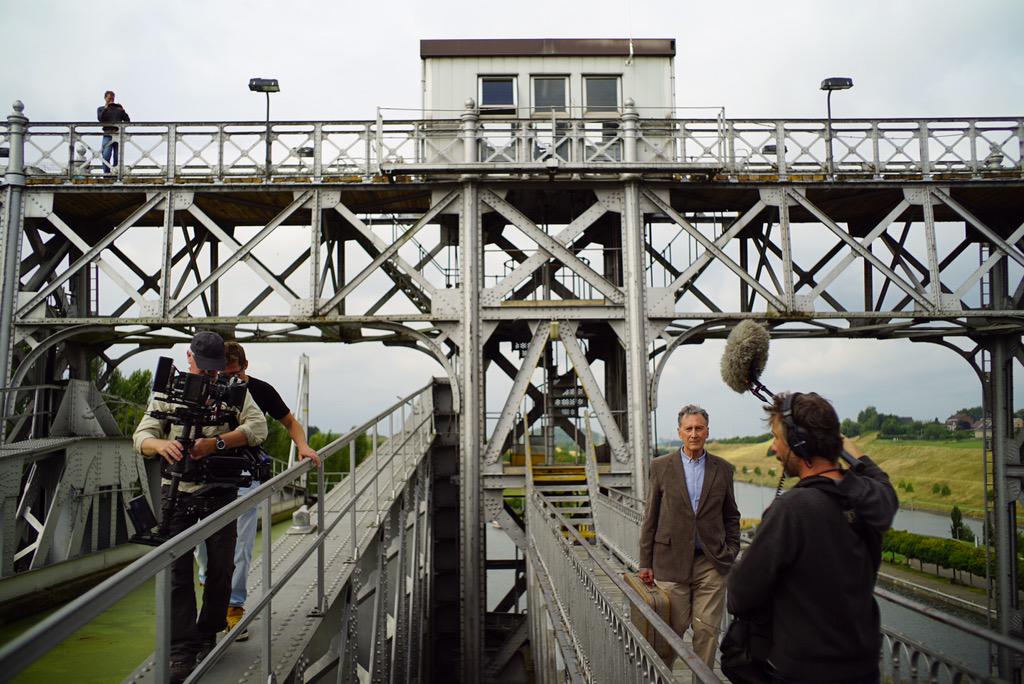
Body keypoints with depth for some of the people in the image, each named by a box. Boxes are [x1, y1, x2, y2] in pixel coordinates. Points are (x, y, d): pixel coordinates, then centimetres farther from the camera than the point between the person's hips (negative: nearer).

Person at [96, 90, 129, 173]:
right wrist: (105, 108, -7)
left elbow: (127, 120, 15)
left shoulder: (118, 108, 18)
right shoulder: (101, 109, 16)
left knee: (117, 157, -2)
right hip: (108, 135, -1)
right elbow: (100, 119, -3)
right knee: (106, 156, -14)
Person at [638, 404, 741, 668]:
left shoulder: (723, 468, 7)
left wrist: (732, 554, 6)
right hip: (672, 562, -1)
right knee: (672, 630, 4)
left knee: (707, 630, 3)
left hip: (711, 563, 1)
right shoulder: (661, 466, 2)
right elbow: (650, 518, 4)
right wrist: (646, 562, 2)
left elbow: (731, 516, 14)